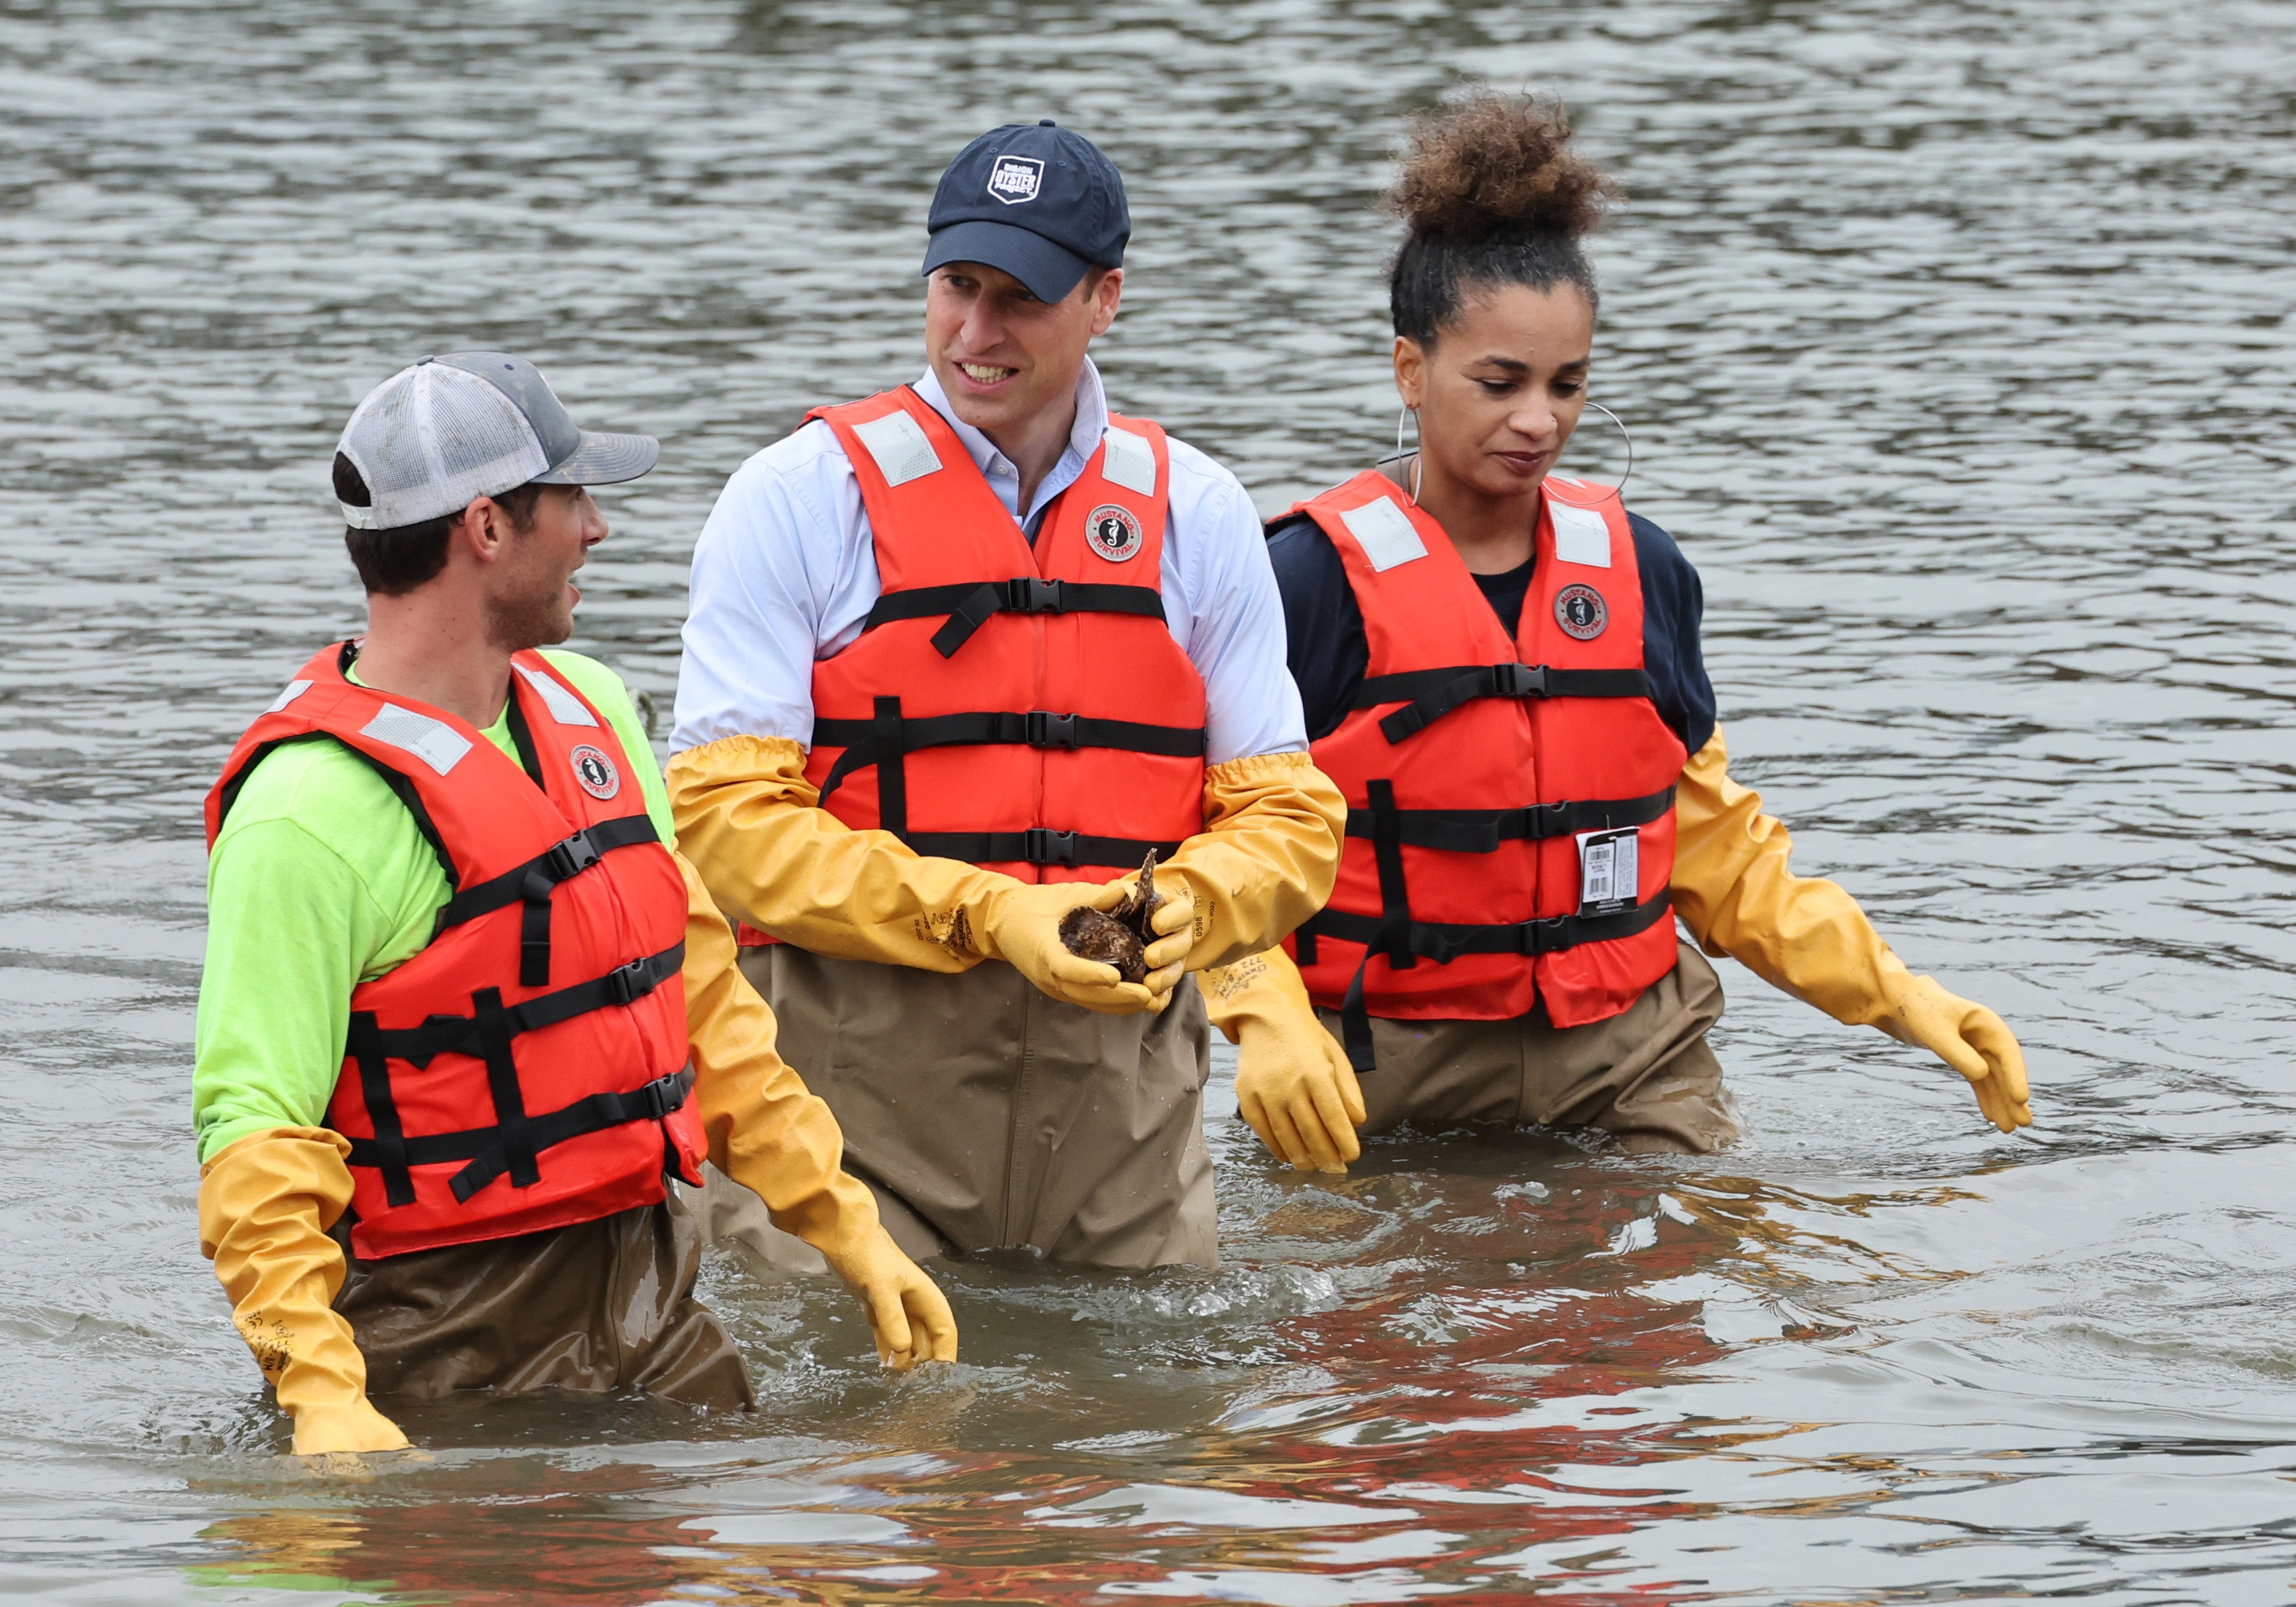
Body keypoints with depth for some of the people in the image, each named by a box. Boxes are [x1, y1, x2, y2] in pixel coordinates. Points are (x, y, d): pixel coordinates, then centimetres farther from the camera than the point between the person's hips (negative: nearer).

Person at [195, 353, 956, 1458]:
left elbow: (699, 986, 20)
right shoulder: (311, 809, -18)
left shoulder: (591, 712, 11)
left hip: (653, 1288, 8)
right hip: (456, 1342, -8)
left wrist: (842, 1224, 16)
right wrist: (323, 1393, -34)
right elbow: (252, 1127, -23)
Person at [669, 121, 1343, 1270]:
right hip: (857, 1077, -3)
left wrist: (1177, 913, -15)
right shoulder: (799, 498, -2)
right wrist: (985, 917, -19)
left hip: (1122, 1077, 3)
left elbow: (1289, 822, 8)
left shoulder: (1196, 514, 9)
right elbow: (724, 820, -9)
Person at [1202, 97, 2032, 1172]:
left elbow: (1715, 846, 18)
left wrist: (1894, 997, 9)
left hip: (1629, 1057, 3)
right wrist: (1267, 1017, -24)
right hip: (1390, 1074, -3)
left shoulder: (1638, 570, 9)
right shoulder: (1319, 579, -5)